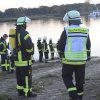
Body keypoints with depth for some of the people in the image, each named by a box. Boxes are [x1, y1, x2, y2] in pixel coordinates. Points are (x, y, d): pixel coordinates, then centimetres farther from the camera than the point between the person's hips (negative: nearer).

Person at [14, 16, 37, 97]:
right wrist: (31, 52, -4)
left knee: (19, 76, 15)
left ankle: (20, 91, 22)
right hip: (25, 59, -9)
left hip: (17, 58, 9)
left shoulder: (15, 33, 12)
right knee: (27, 76, -3)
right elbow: (29, 45, -22)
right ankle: (27, 92, 0)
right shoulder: (24, 33, -16)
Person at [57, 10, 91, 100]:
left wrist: (62, 54, 12)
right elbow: (88, 46, 11)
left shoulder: (66, 31, -10)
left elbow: (60, 46, -7)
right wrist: (87, 57, 24)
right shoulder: (85, 31, 3)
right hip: (81, 60, 3)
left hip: (69, 60, -3)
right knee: (80, 79, 13)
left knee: (67, 77, 11)